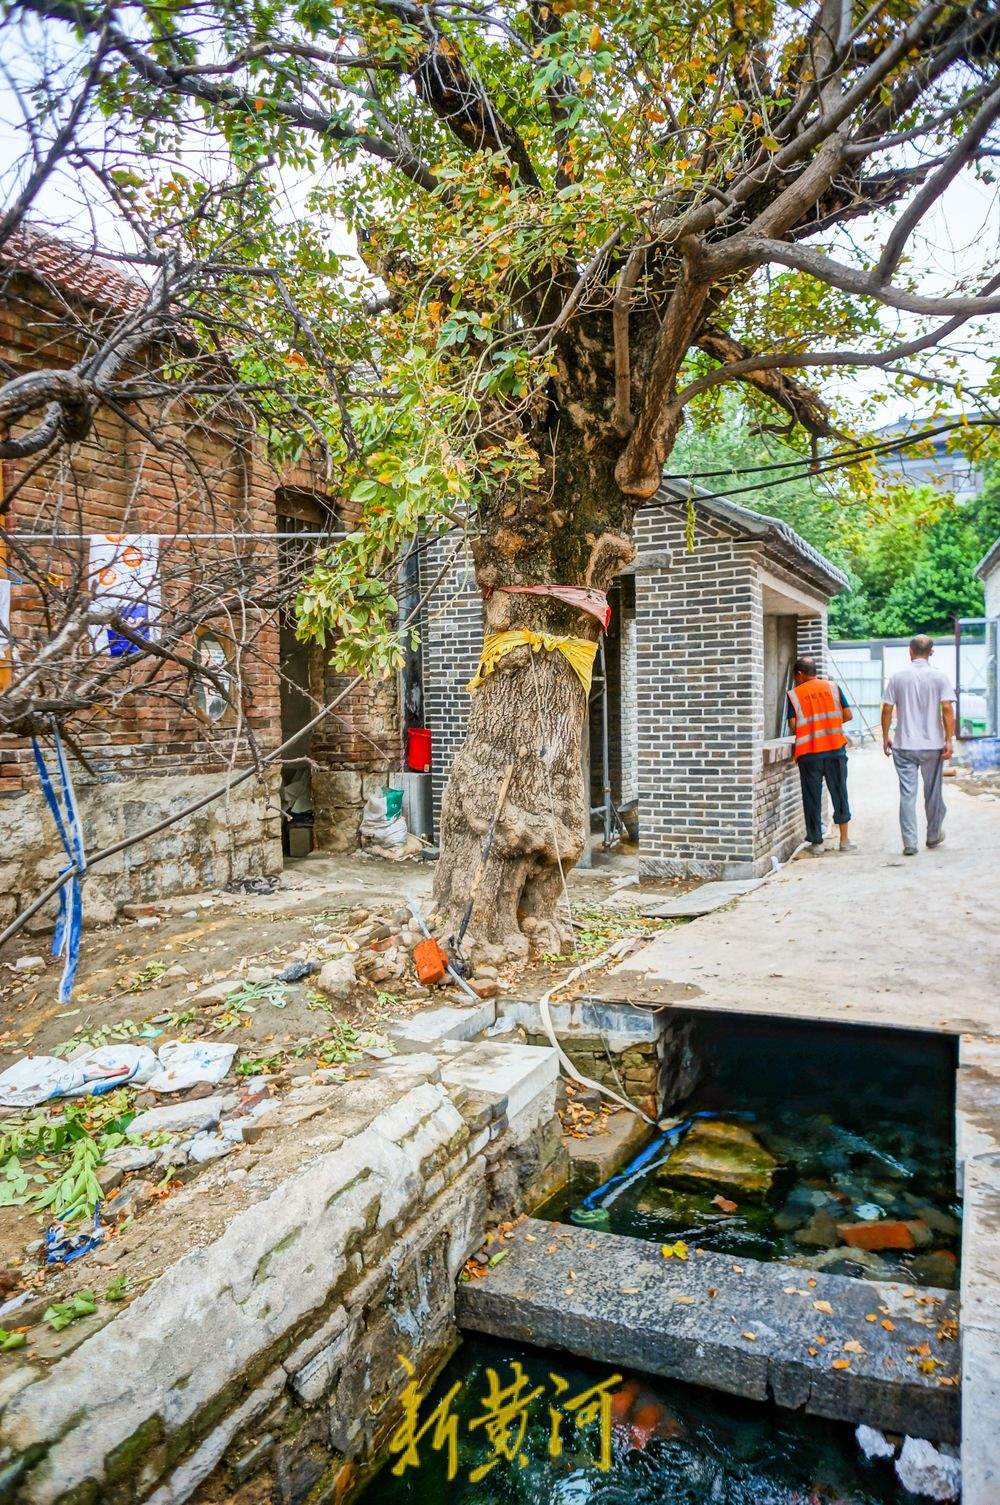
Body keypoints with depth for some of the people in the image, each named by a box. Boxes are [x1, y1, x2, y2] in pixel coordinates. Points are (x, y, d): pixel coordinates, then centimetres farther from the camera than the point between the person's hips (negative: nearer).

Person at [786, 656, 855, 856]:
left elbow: (793, 727, -6)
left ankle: (816, 843, 9)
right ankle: (844, 839, 15)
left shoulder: (794, 694, -1)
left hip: (809, 754, -2)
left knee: (812, 797, 5)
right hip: (835, 749, 2)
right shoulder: (832, 688, 5)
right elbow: (848, 715, 4)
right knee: (839, 793, 11)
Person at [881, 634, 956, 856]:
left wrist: (885, 737, 11)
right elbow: (947, 708, -10)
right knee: (933, 792, 15)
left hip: (904, 746, 0)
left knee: (907, 793, 2)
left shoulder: (897, 677, 0)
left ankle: (909, 843, -1)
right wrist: (949, 740, -6)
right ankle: (934, 836, 30)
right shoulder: (940, 676, -3)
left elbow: (887, 709, 0)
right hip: (933, 745, 0)